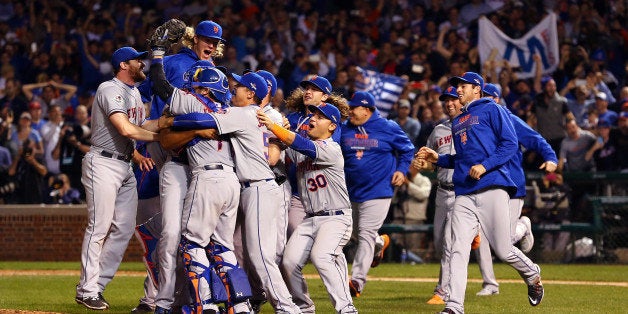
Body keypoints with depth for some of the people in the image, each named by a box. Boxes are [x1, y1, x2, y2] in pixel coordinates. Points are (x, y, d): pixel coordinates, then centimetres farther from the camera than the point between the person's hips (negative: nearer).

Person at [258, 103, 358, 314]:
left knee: (320, 256, -28)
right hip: (309, 220, 7)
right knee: (289, 262, -6)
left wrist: (273, 126, -34)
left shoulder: (331, 149, -11)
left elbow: (305, 147, -26)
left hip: (336, 218, -7)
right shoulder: (300, 148, 11)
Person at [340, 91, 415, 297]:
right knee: (357, 233, 18)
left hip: (378, 190, -6)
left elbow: (407, 149, 7)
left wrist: (402, 170, -6)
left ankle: (357, 281, -17)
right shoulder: (345, 131, 6)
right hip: (351, 192, 6)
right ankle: (380, 244, 51)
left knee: (366, 234, -13)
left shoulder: (388, 128, -4)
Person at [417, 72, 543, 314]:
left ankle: (532, 275, 25)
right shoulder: (457, 122, 25)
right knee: (458, 251, -7)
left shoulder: (491, 110, 4)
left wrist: (485, 165, -15)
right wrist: (437, 159, 16)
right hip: (464, 195, 6)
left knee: (503, 251, -5)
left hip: (492, 189, -6)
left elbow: (510, 144, -5)